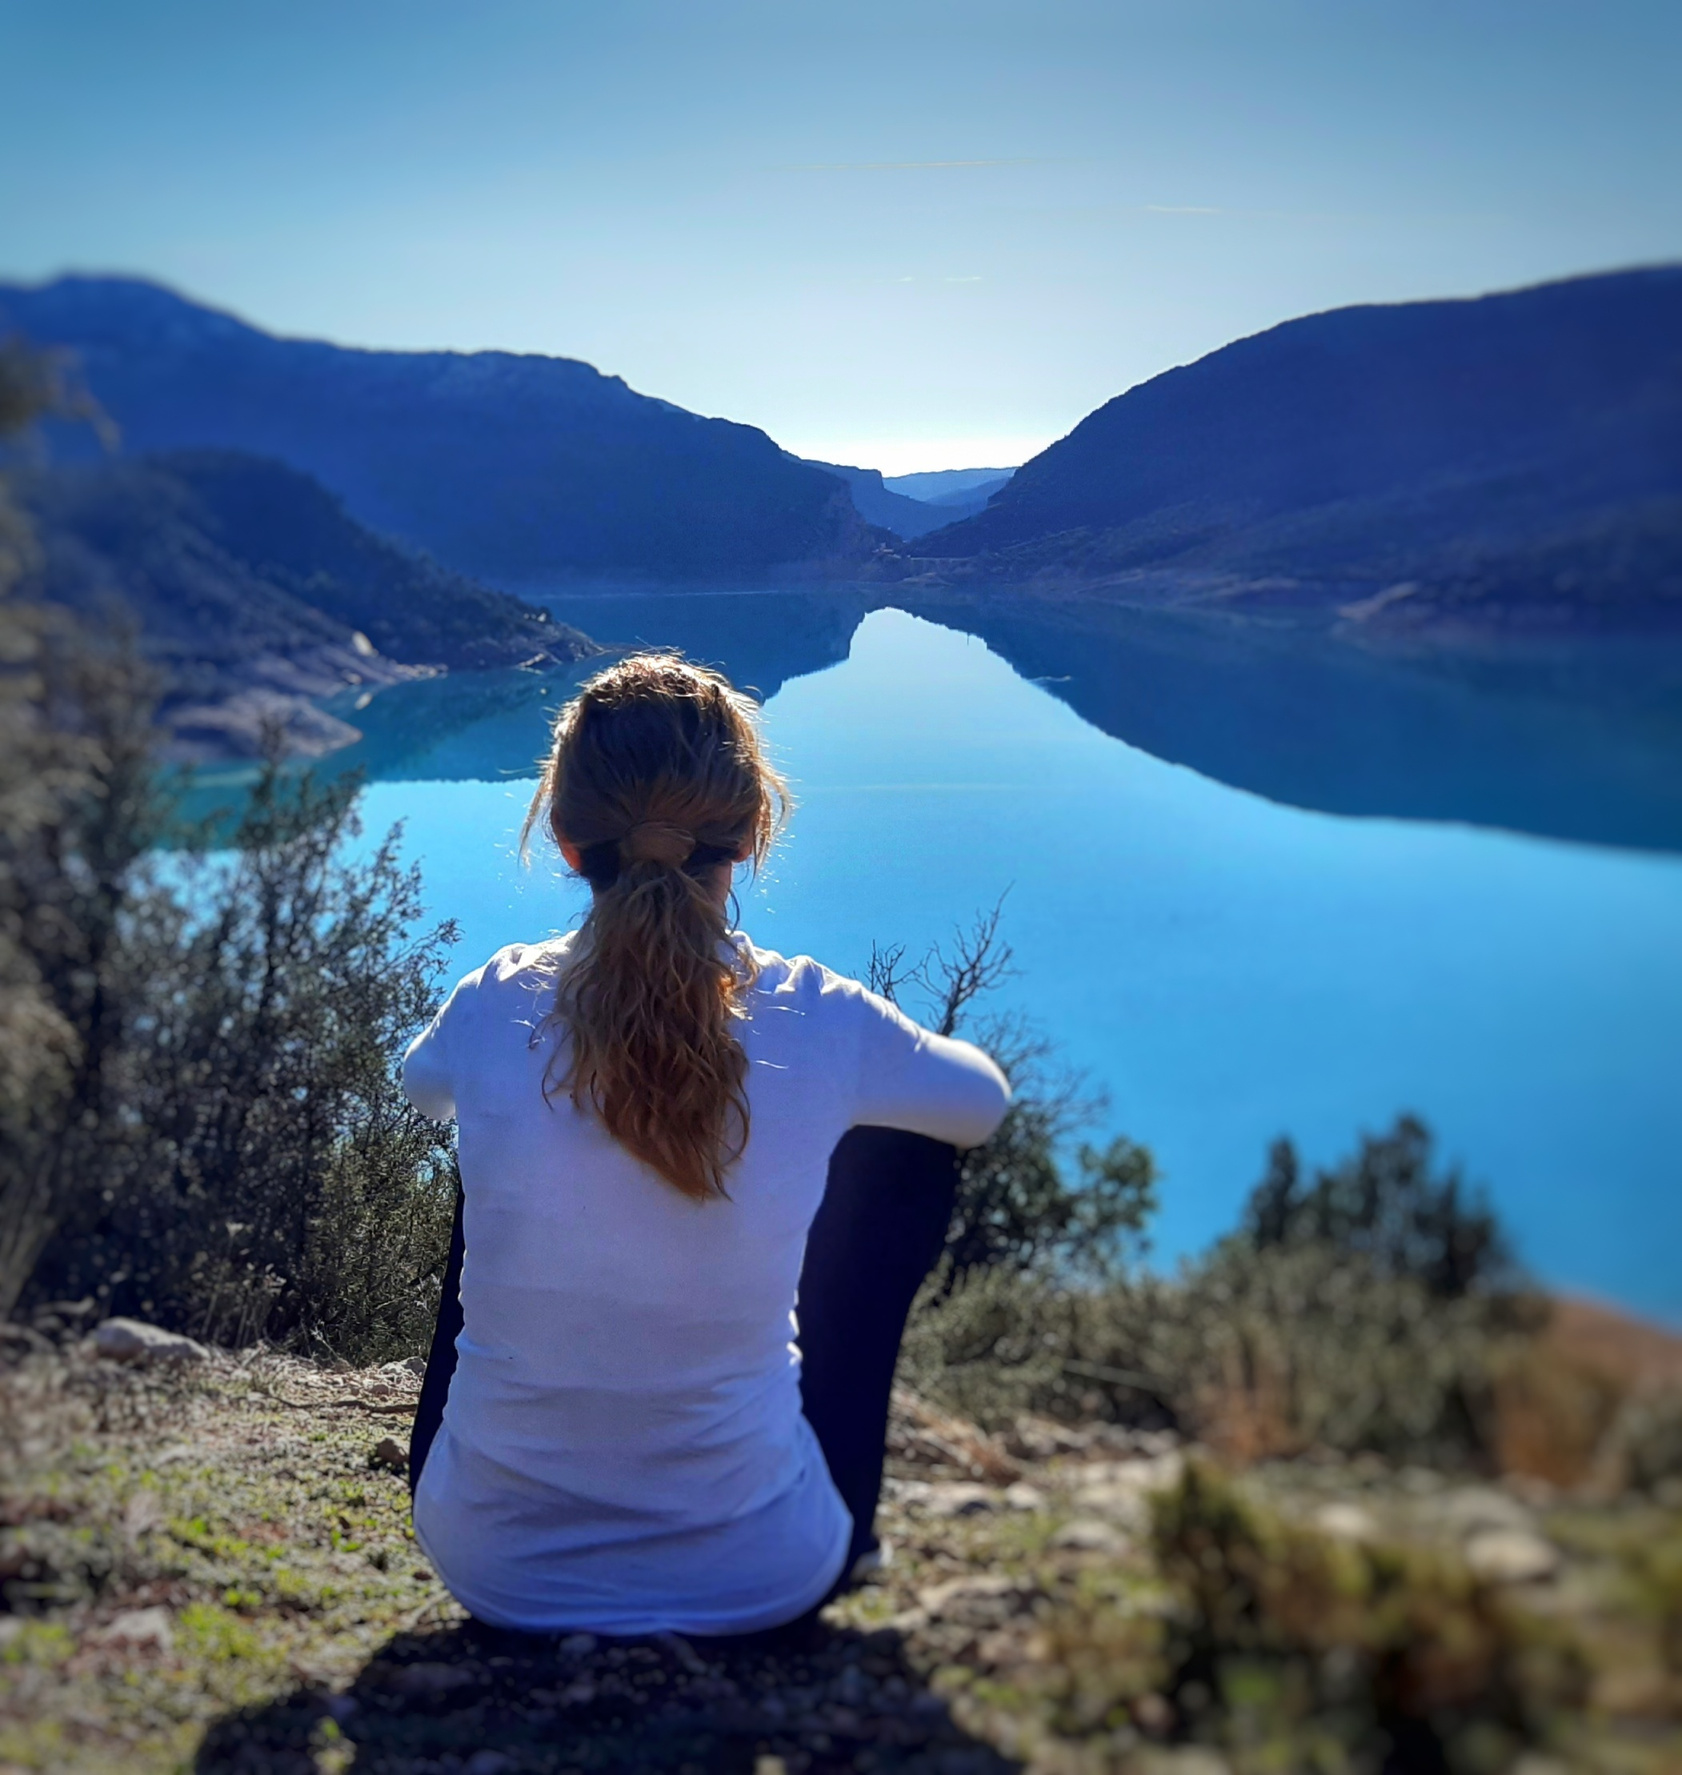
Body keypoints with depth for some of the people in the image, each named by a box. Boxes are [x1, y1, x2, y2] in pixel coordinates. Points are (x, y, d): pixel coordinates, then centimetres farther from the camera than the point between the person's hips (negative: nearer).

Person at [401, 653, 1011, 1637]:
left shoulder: (494, 1009, -13)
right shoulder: (822, 1022, -17)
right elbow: (987, 1100, 6)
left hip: (494, 1568, 2)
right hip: (757, 1581, -1)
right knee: (906, 1147, 16)